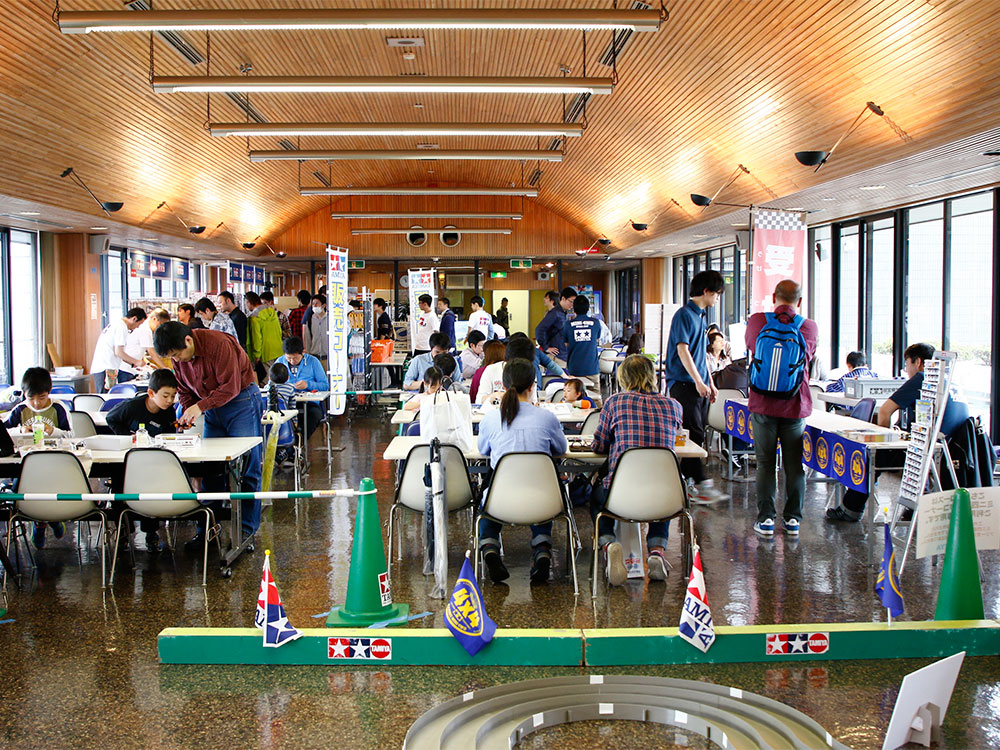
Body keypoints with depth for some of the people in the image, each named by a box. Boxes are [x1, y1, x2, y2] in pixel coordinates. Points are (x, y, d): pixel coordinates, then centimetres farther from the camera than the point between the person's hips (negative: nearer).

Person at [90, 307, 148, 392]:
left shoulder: (115, 323, 20)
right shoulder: (122, 327, -11)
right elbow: (118, 352, -16)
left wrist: (133, 364, 21)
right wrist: (136, 362, -4)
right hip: (106, 369, -10)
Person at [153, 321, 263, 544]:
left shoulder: (219, 344, -24)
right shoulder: (178, 356, -3)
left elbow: (230, 387, -24)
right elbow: (184, 389, 10)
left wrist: (200, 407, -29)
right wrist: (188, 412, -7)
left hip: (241, 399, -6)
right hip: (212, 406, 7)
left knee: (247, 467, -6)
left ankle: (247, 528, 0)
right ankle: (207, 529, 9)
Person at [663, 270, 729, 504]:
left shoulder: (700, 316, 18)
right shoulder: (684, 314, -10)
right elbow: (682, 349, -18)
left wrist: (710, 383, 22)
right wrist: (698, 381, -23)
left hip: (699, 384, 9)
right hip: (684, 383, -9)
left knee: (696, 434, 9)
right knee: (693, 434, -10)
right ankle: (701, 484, -9)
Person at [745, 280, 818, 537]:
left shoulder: (756, 322, -6)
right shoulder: (810, 328, -6)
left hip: (763, 405, 0)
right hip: (796, 407, 0)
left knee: (765, 463, 8)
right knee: (794, 464, 10)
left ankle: (765, 518, 8)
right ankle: (793, 518, 15)